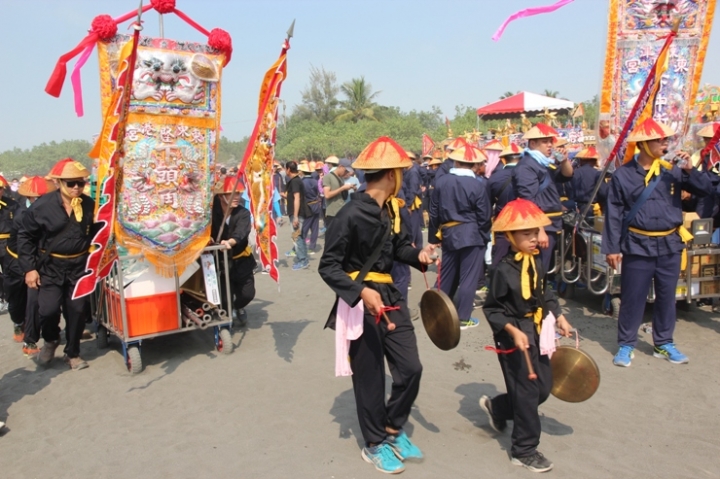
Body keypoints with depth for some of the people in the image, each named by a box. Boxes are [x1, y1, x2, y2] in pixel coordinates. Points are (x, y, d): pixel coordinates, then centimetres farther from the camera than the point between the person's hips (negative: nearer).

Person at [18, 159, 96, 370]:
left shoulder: (90, 205, -5)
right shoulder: (42, 206, -11)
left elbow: (96, 234, 8)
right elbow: (25, 236, -2)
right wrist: (29, 267, -6)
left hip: (79, 266, 2)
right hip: (50, 266, -1)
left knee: (77, 310, 5)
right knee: (48, 309, -9)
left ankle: (72, 353, 25)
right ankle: (51, 340, 25)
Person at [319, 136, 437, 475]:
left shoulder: (391, 208, 3)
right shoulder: (351, 215, -21)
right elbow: (328, 267, -18)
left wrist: (418, 255, -7)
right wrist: (361, 291, -30)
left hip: (390, 296, 7)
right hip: (361, 302, -7)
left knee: (410, 368, 9)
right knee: (370, 377, 8)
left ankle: (393, 431, 33)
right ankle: (375, 445, 31)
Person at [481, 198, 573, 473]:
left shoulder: (536, 264, 3)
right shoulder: (504, 270, -21)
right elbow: (492, 309, -18)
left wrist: (558, 316, 8)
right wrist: (514, 331, -25)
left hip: (537, 333, 8)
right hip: (514, 337, -8)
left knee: (544, 387, 16)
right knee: (527, 392, 0)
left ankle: (497, 408, 38)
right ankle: (524, 450, 18)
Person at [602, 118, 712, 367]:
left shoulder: (672, 170, 1)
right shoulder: (623, 174, -6)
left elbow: (704, 190, 1)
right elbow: (614, 214, -5)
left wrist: (690, 170, -16)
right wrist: (612, 248, -7)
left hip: (670, 244, 3)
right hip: (638, 245, -3)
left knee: (667, 297, 14)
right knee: (632, 297, 4)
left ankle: (664, 343, 29)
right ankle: (626, 345, 18)